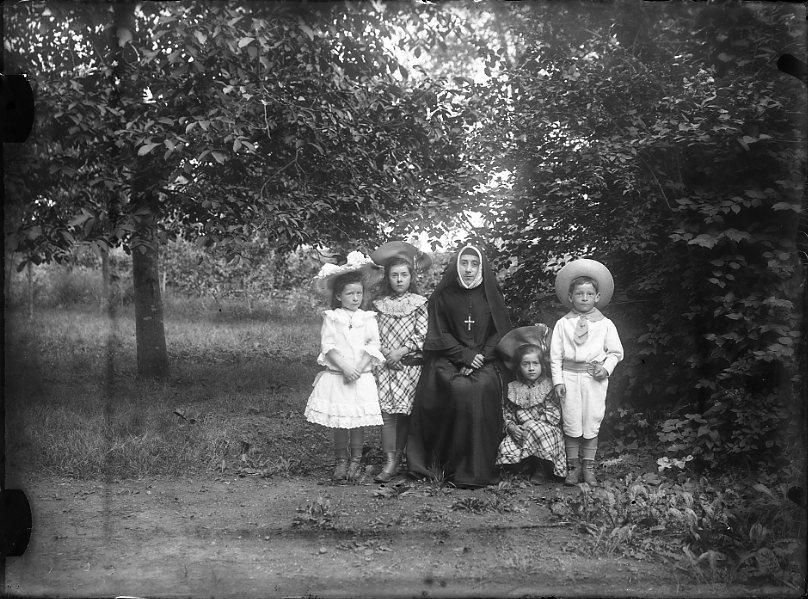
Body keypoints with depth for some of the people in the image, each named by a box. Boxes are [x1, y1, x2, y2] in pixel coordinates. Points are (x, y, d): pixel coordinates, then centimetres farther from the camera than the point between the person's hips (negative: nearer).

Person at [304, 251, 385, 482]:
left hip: (361, 377, 1)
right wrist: (344, 367, -16)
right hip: (336, 376, 0)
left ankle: (356, 461, 15)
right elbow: (328, 345, -6)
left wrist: (358, 369, -12)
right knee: (338, 420, 3)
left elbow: (373, 346, -2)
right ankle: (341, 461, 16)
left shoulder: (368, 318, 5)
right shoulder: (331, 318, 2)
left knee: (358, 420, 1)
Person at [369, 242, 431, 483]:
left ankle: (398, 458, 12)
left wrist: (401, 351, -12)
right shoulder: (380, 303, 9)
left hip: (409, 364, -1)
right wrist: (383, 351, -7)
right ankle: (389, 463, -6)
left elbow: (422, 335, -5)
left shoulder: (419, 303, 2)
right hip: (385, 364, 1)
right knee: (387, 411, -7)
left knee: (404, 413, 1)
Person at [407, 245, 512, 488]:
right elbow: (439, 335, 2)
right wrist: (465, 355, -11)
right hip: (448, 361, -1)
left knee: (481, 389, -29)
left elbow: (501, 333, 6)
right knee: (460, 390, -29)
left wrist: (480, 358, -9)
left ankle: (476, 468, -19)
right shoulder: (442, 296, 7)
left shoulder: (491, 296, 10)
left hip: (483, 362, 1)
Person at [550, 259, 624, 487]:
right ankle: (573, 466, 15)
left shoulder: (605, 324, 3)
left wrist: (607, 367, -9)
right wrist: (558, 380, -3)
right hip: (570, 376, 0)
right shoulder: (562, 324, 3)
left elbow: (616, 351, 8)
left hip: (595, 378, 0)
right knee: (571, 423, 2)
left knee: (592, 423, 4)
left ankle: (588, 466, 17)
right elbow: (555, 354, 3)